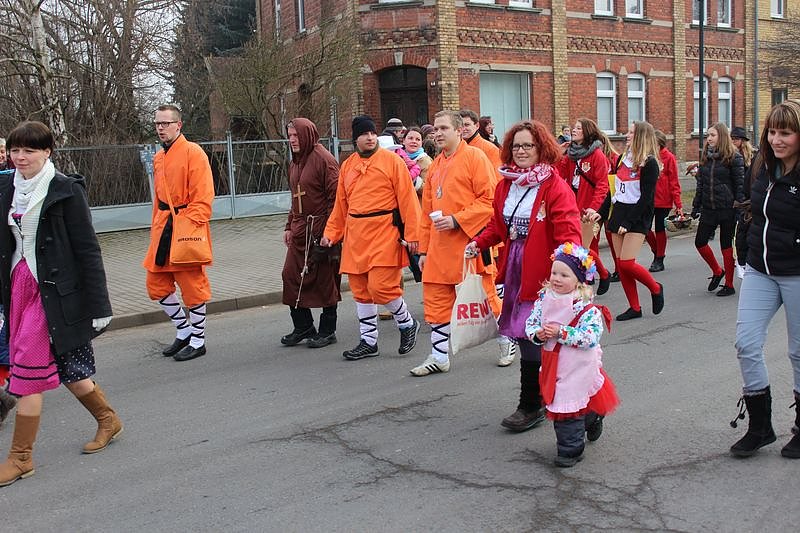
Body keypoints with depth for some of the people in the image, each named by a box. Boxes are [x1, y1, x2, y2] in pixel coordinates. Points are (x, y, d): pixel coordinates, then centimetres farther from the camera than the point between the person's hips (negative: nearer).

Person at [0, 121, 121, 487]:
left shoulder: (66, 190, -9)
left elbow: (88, 249, -10)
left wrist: (98, 305, -11)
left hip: (55, 290, -6)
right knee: (66, 366, 12)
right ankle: (108, 420, 32)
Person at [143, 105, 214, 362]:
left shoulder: (193, 152, -9)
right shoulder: (159, 158, 15)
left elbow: (202, 198, -14)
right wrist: (156, 229, 16)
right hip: (163, 229, 8)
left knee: (193, 287, 0)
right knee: (156, 285, 10)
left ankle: (197, 341, 14)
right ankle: (183, 330, 27)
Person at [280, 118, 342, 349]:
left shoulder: (323, 159, -10)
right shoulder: (294, 163, 16)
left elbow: (336, 197, -14)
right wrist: (289, 226, 18)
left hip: (321, 230, -8)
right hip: (300, 231, 8)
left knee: (325, 280, 1)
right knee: (291, 276, 6)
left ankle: (327, 331, 14)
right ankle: (303, 327, 19)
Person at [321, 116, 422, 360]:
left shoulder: (391, 160, -3)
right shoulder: (347, 165, 12)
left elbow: (407, 198, -6)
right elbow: (340, 204, 17)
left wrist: (411, 234, -11)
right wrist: (330, 233, 10)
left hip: (385, 232, -5)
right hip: (355, 234, 6)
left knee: (380, 286, -13)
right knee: (360, 290, 9)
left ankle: (407, 324, 14)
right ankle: (368, 342, 21)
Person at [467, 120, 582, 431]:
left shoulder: (555, 187, -10)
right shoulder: (505, 185, 11)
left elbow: (569, 231, -16)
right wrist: (478, 243, 4)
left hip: (542, 273, -6)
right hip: (514, 269, 7)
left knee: (532, 339, -4)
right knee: (524, 336, 10)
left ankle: (530, 407, 11)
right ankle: (539, 398, 26)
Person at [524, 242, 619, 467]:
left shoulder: (586, 307, -17)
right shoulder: (545, 299, 1)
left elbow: (591, 337, -23)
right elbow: (531, 323, 6)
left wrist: (561, 332, -27)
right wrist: (538, 334, -16)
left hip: (577, 368, -6)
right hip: (552, 363, 6)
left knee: (569, 406, -3)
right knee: (557, 405, 17)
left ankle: (570, 449, 13)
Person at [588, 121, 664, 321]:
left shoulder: (649, 163, -9)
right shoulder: (624, 159, 13)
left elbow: (646, 198, -14)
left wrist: (628, 222, -18)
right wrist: (600, 212, 8)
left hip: (638, 217, -7)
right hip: (618, 213, 7)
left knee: (627, 262, -13)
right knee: (621, 264, 4)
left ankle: (655, 288, 13)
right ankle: (634, 308, 14)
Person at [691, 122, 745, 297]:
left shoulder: (733, 158, -6)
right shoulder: (705, 157, 11)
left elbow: (740, 184, -8)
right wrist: (696, 206, 13)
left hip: (727, 208, -6)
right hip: (708, 209, 6)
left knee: (726, 245, 1)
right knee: (700, 242, 2)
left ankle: (729, 285, 13)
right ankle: (717, 271, 27)